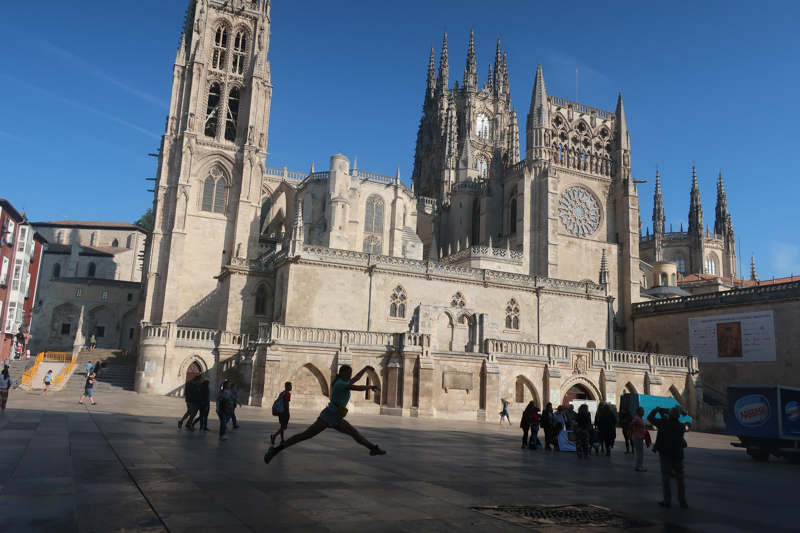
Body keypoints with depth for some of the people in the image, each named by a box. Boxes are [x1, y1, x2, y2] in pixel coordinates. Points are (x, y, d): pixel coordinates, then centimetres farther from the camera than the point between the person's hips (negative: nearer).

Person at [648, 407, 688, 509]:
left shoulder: (664, 423, -13)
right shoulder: (681, 426, -1)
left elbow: (650, 417, -4)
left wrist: (656, 410, 13)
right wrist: (665, 416, 22)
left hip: (665, 454, -3)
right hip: (678, 455, 3)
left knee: (665, 477, 5)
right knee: (680, 479, 9)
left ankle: (667, 500, 5)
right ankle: (683, 502, 10)